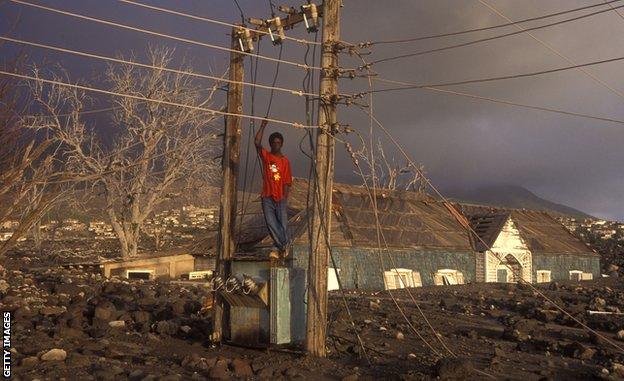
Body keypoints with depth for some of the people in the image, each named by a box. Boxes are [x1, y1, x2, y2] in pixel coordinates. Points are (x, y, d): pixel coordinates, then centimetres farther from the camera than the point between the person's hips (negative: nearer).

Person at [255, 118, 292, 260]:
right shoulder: (266, 156, 4)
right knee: (271, 224, -1)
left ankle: (279, 247, 18)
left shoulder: (285, 161, 2)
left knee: (282, 224, 0)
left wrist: (284, 199, -6)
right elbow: (257, 142, -13)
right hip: (267, 197, 1)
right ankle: (284, 244, 12)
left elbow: (287, 182, 1)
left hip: (280, 198, -1)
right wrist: (263, 126, -17)